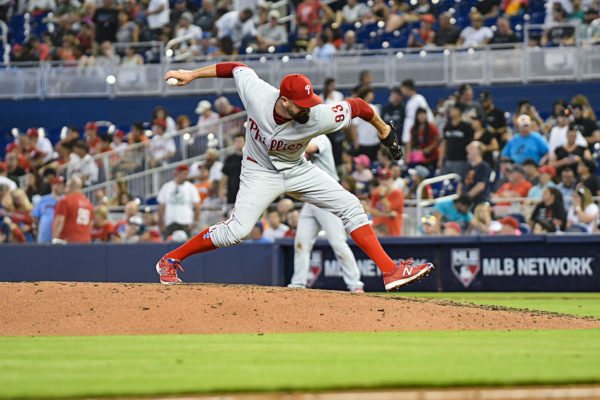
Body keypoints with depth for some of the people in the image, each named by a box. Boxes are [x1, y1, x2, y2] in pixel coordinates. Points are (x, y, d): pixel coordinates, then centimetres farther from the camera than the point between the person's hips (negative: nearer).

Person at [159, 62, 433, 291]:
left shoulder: (320, 118, -31)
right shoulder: (256, 93, -30)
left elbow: (356, 106, -14)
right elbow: (238, 69, -9)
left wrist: (383, 129, 1)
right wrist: (192, 74, -5)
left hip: (297, 170, 2)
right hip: (260, 172, -2)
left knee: (350, 206, -8)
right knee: (237, 231, -18)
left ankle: (390, 270, -4)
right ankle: (170, 260, -1)